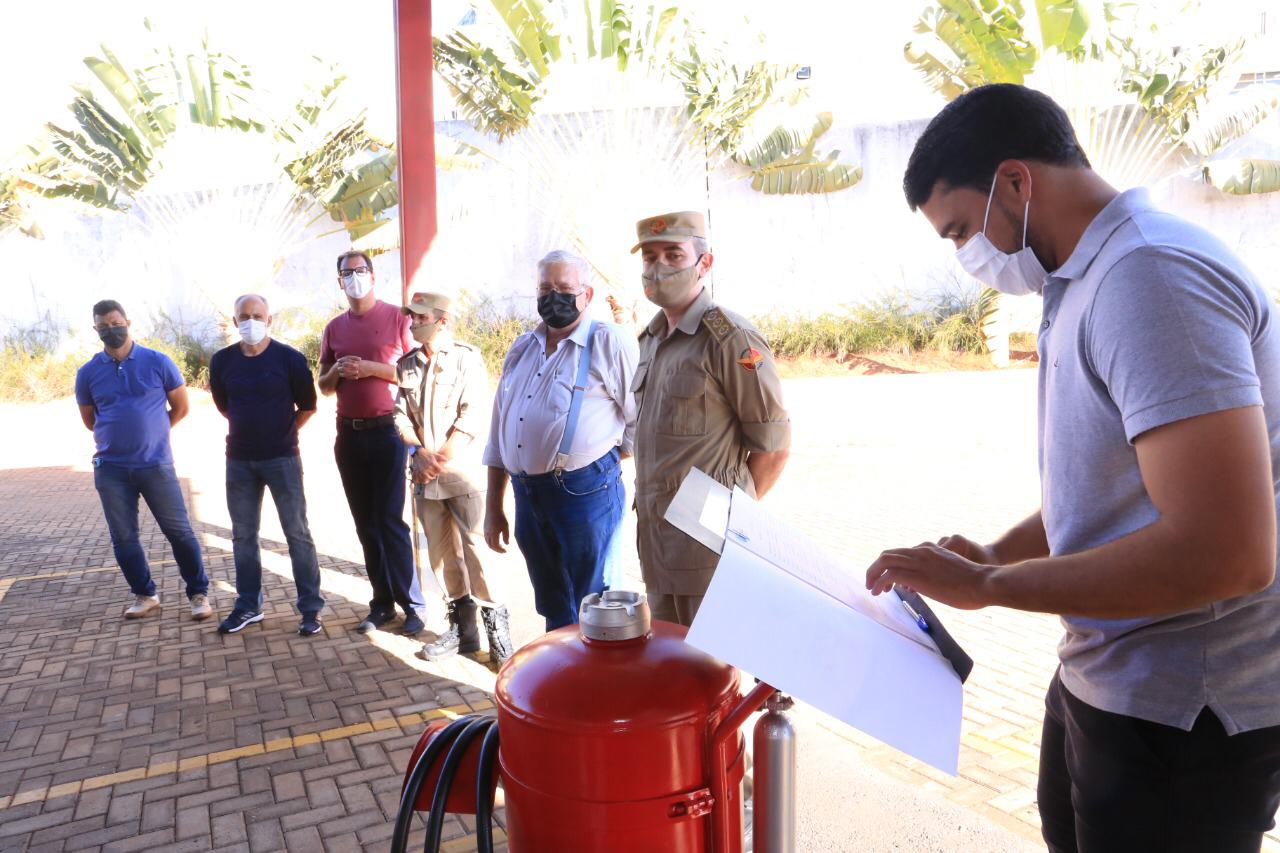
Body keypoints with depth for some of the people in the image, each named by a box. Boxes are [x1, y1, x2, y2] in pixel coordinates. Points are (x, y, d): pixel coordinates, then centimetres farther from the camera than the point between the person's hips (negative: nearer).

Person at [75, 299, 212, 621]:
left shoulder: (158, 362, -3)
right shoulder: (87, 373, 3)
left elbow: (181, 406, 6)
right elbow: (89, 419, 17)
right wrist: (119, 436, 13)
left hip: (156, 465, -2)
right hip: (111, 469, 3)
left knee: (179, 531, 0)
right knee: (123, 538, 9)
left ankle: (199, 593, 11)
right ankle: (145, 595, 25)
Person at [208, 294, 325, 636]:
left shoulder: (290, 358, -9)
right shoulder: (222, 360, 2)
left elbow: (308, 405, 0)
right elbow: (223, 405, 17)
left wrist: (284, 430, 2)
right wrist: (248, 427, 13)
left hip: (282, 458, -4)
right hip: (239, 460, 4)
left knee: (297, 533, 0)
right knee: (242, 535, 12)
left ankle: (311, 608, 8)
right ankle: (248, 605, 25)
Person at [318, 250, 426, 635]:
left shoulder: (396, 317, -3)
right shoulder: (334, 328, 11)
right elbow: (324, 385, 16)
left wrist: (371, 368, -16)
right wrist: (336, 372, -6)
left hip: (388, 431, -5)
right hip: (349, 435, 5)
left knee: (390, 520, -6)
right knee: (365, 523, 8)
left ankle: (412, 605, 3)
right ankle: (382, 602, 16)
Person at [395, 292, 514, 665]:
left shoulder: (467, 358, -2)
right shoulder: (406, 365, 14)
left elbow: (472, 415, -10)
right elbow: (399, 413, 7)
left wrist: (442, 457, -15)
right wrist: (418, 452, -9)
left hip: (463, 468, -5)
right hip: (424, 473, 5)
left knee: (475, 547, -9)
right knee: (441, 551, 9)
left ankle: (496, 626, 0)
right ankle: (462, 628, 19)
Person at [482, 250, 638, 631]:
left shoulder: (609, 343, -5)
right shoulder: (521, 350, 14)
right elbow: (499, 434, 17)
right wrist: (493, 507, 16)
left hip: (586, 494, -6)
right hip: (527, 496, 6)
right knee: (554, 614, 19)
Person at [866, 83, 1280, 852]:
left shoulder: (1150, 274, -22)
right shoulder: (1092, 279, 8)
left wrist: (988, 585, -22)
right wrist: (995, 555, 4)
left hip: (1186, 713, -9)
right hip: (1102, 681, 9)